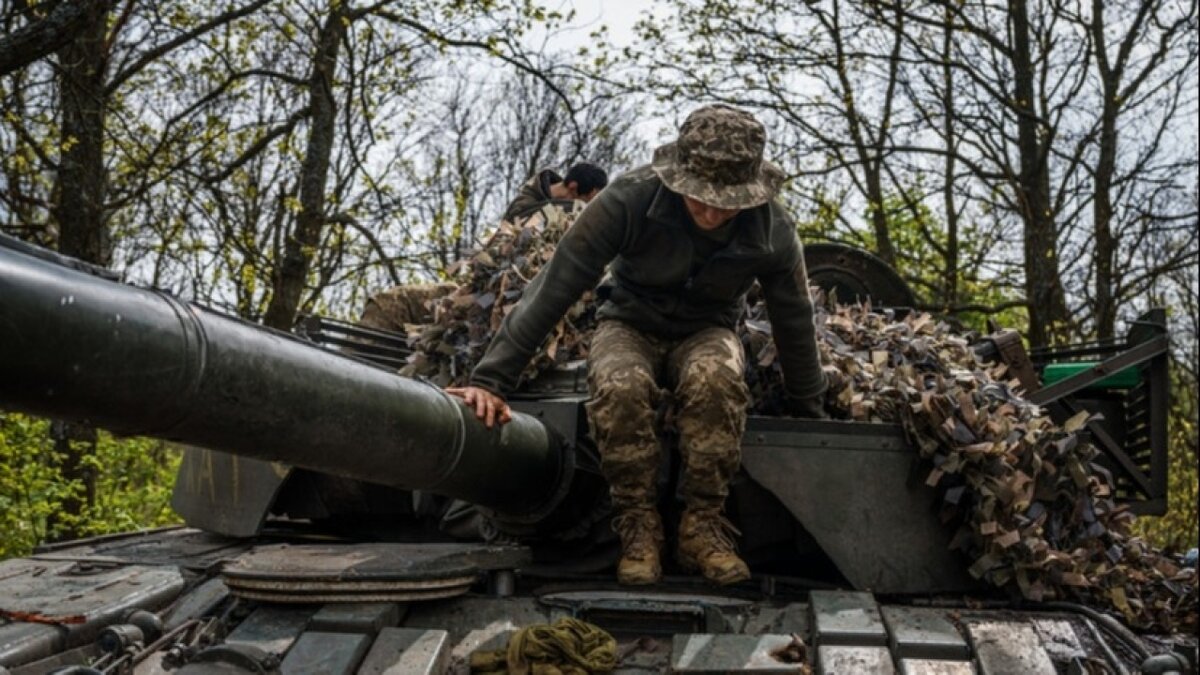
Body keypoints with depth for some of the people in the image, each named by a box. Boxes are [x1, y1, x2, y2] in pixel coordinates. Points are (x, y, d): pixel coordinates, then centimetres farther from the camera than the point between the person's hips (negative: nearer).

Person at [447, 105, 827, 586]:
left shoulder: (773, 233, -18)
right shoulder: (631, 200, -27)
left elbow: (795, 326, -1)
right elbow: (553, 286, -28)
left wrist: (811, 418, 9)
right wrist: (491, 380, -34)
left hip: (705, 334, 1)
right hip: (630, 326, -1)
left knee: (716, 379, -37)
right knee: (621, 388, -37)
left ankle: (701, 527, -20)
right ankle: (638, 528, -17)